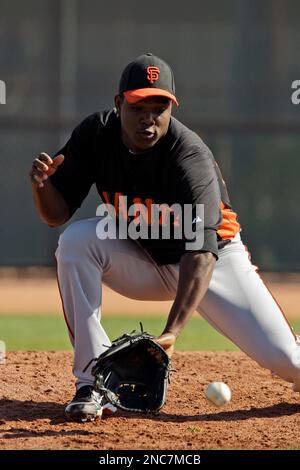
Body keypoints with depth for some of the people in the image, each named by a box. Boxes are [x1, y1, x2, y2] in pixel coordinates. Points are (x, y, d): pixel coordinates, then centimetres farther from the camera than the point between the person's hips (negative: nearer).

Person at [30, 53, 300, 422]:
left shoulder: (191, 157, -31)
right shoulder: (95, 135, -16)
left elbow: (202, 253, -40)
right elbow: (56, 215, -11)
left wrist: (171, 332, -51)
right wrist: (42, 183, -36)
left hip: (215, 257, -3)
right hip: (140, 262, 4)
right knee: (75, 242, -27)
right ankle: (93, 384, -21)